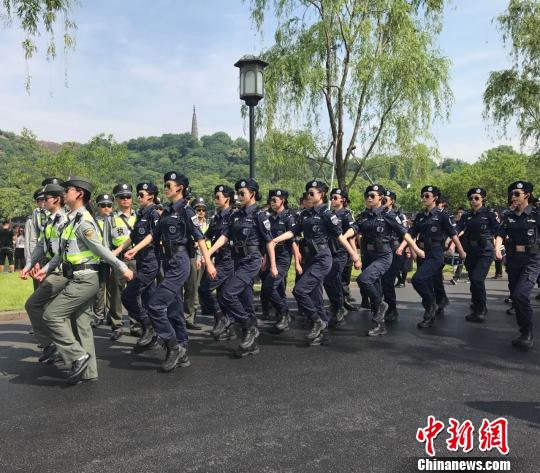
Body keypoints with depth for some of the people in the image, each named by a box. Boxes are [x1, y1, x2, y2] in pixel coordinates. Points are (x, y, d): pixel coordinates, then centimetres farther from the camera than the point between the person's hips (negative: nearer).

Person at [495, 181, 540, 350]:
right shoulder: (509, 217, 8)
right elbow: (501, 234, -1)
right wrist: (497, 247, -21)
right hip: (512, 259, 6)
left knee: (520, 294, -21)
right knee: (515, 296, 11)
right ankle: (524, 332, 28)